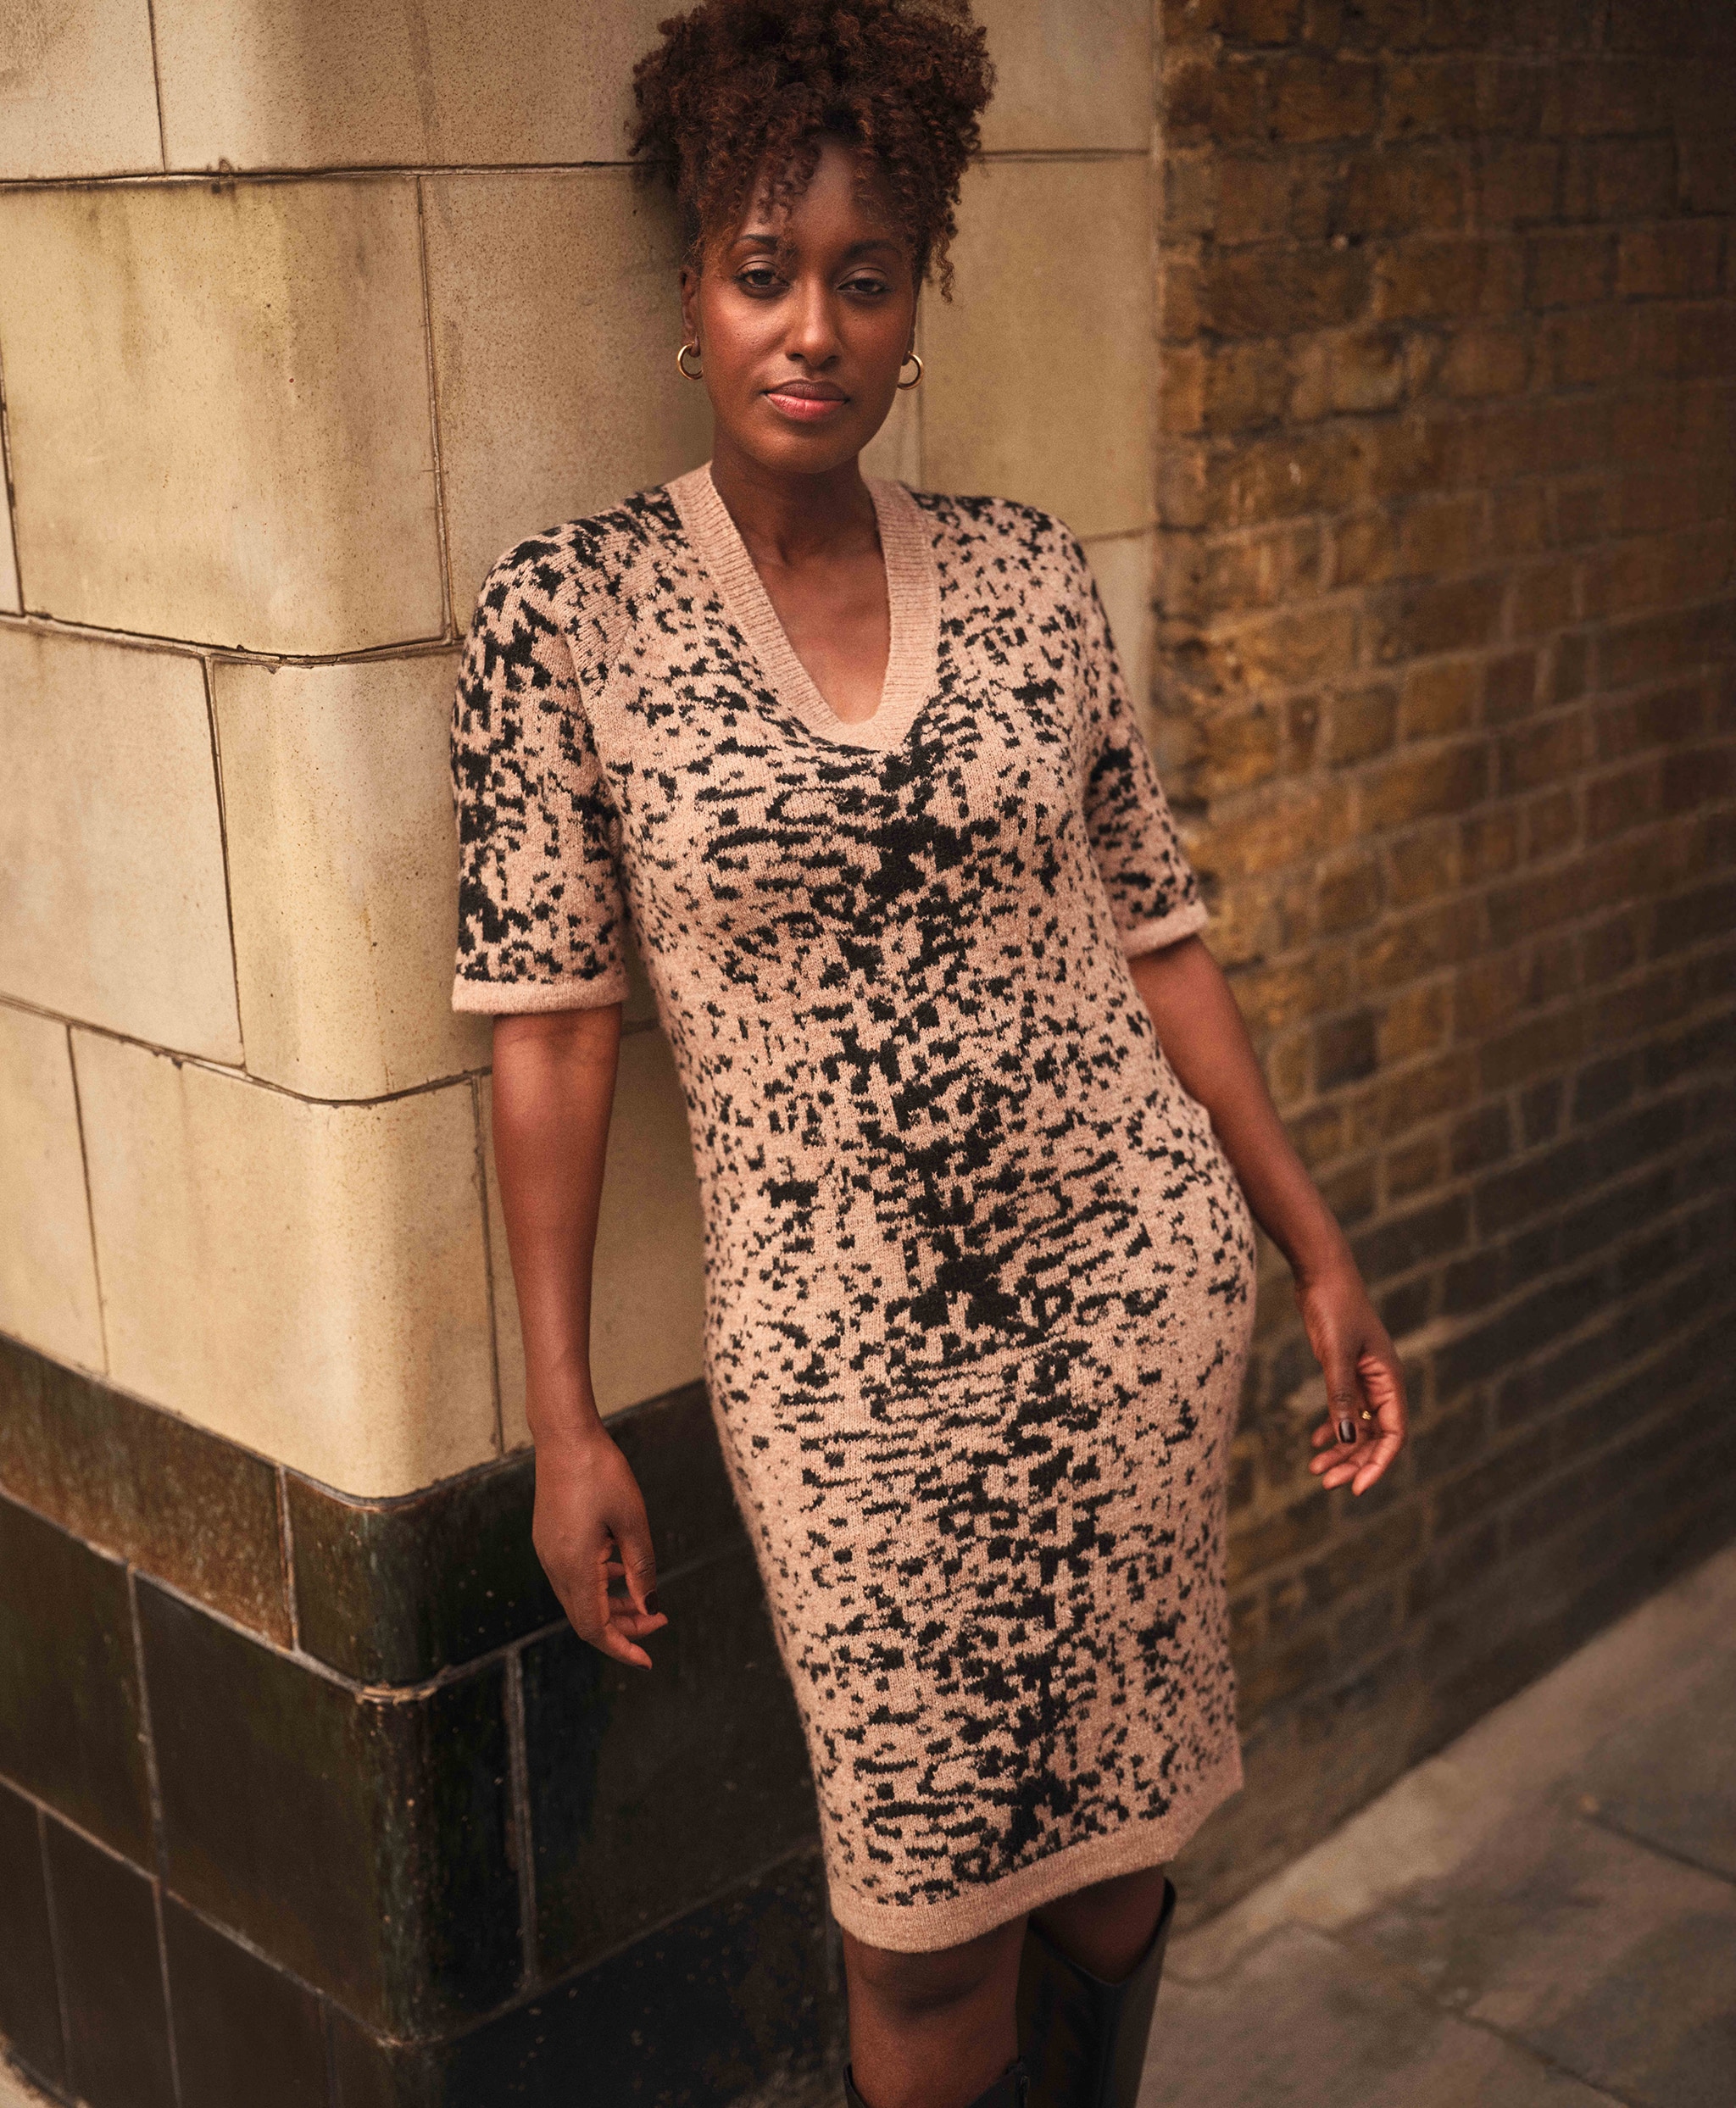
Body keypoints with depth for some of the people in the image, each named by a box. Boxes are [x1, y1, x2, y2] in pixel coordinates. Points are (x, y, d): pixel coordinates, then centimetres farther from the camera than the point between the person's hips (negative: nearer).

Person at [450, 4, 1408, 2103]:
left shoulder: (1025, 576, 0)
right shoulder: (569, 612, -8)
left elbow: (1152, 936, 7)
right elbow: (548, 1029, -5)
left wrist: (1319, 1253, 7)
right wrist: (563, 1424, -5)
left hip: (1135, 1273, 3)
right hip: (846, 1352, -2)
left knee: (1117, 1814, 18)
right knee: (932, 1902, 9)